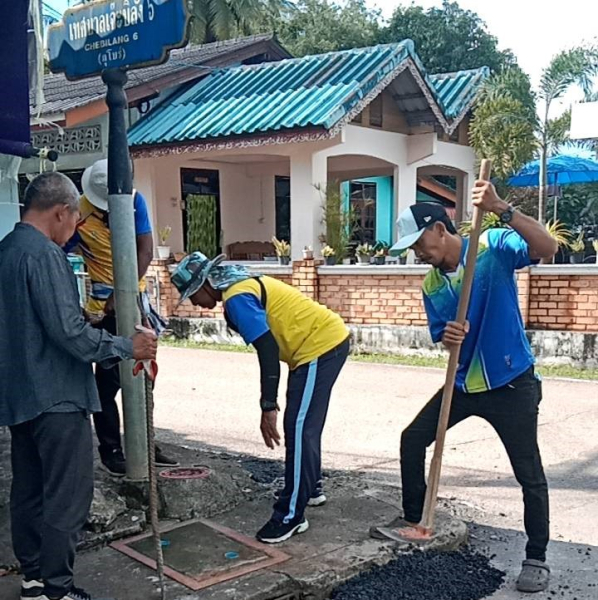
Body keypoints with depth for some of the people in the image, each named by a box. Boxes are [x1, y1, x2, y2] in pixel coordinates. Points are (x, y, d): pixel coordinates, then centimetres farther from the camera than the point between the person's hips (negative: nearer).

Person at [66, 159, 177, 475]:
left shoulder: (134, 200, -8)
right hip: (106, 308, -5)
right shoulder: (79, 218, -18)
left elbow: (145, 252, -10)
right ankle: (110, 451, 13)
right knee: (109, 380, -2)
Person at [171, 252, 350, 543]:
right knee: (305, 425, 21)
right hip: (328, 340, 11)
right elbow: (269, 344, 21)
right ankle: (310, 488, 37)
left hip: (321, 346, -11)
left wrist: (268, 407, -23)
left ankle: (291, 516, -2)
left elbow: (268, 349, -24)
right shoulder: (242, 284, 14)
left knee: (299, 428, -8)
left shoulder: (236, 298, -17)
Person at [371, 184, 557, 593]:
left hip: (512, 385, -6)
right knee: (412, 439, 10)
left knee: (530, 475, 1)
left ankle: (537, 559, 19)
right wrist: (448, 337, -17)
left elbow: (547, 248, -31)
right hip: (464, 384, 7)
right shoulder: (431, 285, 3)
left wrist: (502, 210, -42)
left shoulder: (495, 247, -14)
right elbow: (441, 337, 8)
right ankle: (414, 518, 29)